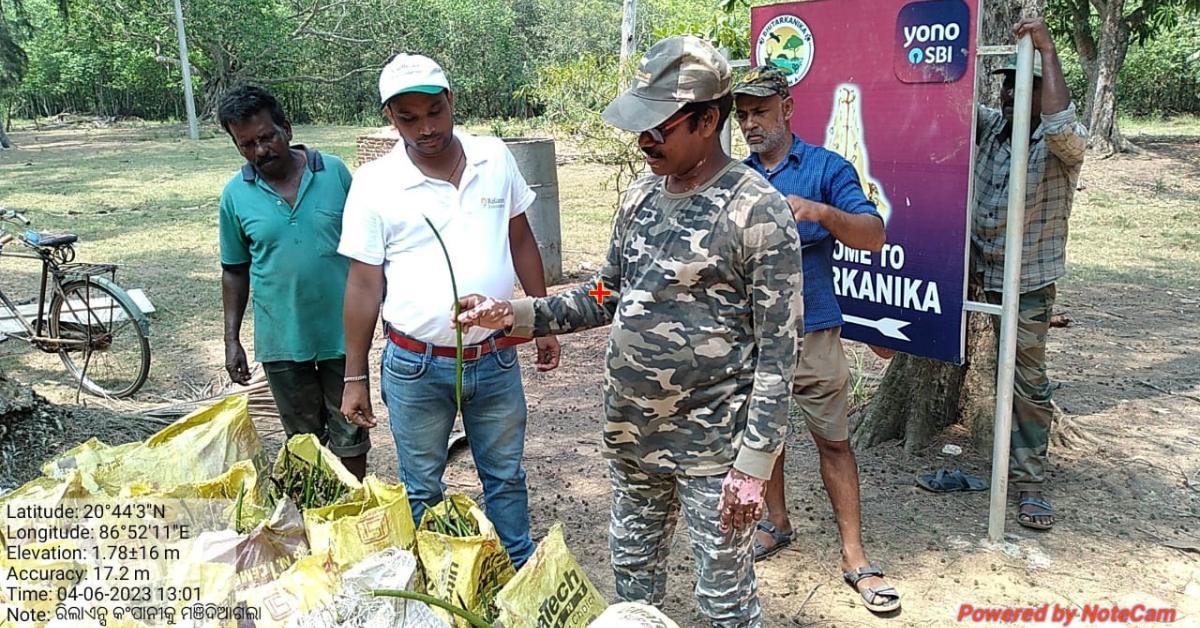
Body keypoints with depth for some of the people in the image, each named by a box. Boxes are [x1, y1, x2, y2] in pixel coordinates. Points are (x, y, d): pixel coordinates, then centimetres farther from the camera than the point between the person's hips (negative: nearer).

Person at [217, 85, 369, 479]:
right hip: (281, 341, 1)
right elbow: (235, 271, 7)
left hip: (342, 333, -1)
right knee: (304, 439, 16)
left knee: (350, 436, 10)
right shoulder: (235, 195, -2)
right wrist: (231, 339, 3)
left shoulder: (335, 172, -4)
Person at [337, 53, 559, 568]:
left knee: (506, 476, 18)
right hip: (416, 369, -2)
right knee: (421, 490, 15)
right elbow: (364, 284, -5)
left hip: (495, 359, 2)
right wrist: (354, 377, -3)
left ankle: (521, 572, 38)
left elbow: (521, 241, 9)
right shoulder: (374, 184, -9)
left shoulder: (495, 158, -1)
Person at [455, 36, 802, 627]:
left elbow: (777, 350, -16)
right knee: (632, 571, 22)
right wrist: (517, 315, -1)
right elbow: (608, 294, 12)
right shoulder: (641, 194, 4)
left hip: (710, 444, -6)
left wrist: (754, 463, -17)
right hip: (628, 433, 7)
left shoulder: (758, 211, -17)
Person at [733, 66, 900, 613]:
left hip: (811, 331, -4)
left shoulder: (827, 168, -4)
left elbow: (874, 236, -14)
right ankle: (776, 523, 36)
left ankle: (854, 556, 11)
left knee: (833, 440, 1)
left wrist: (822, 212, -30)